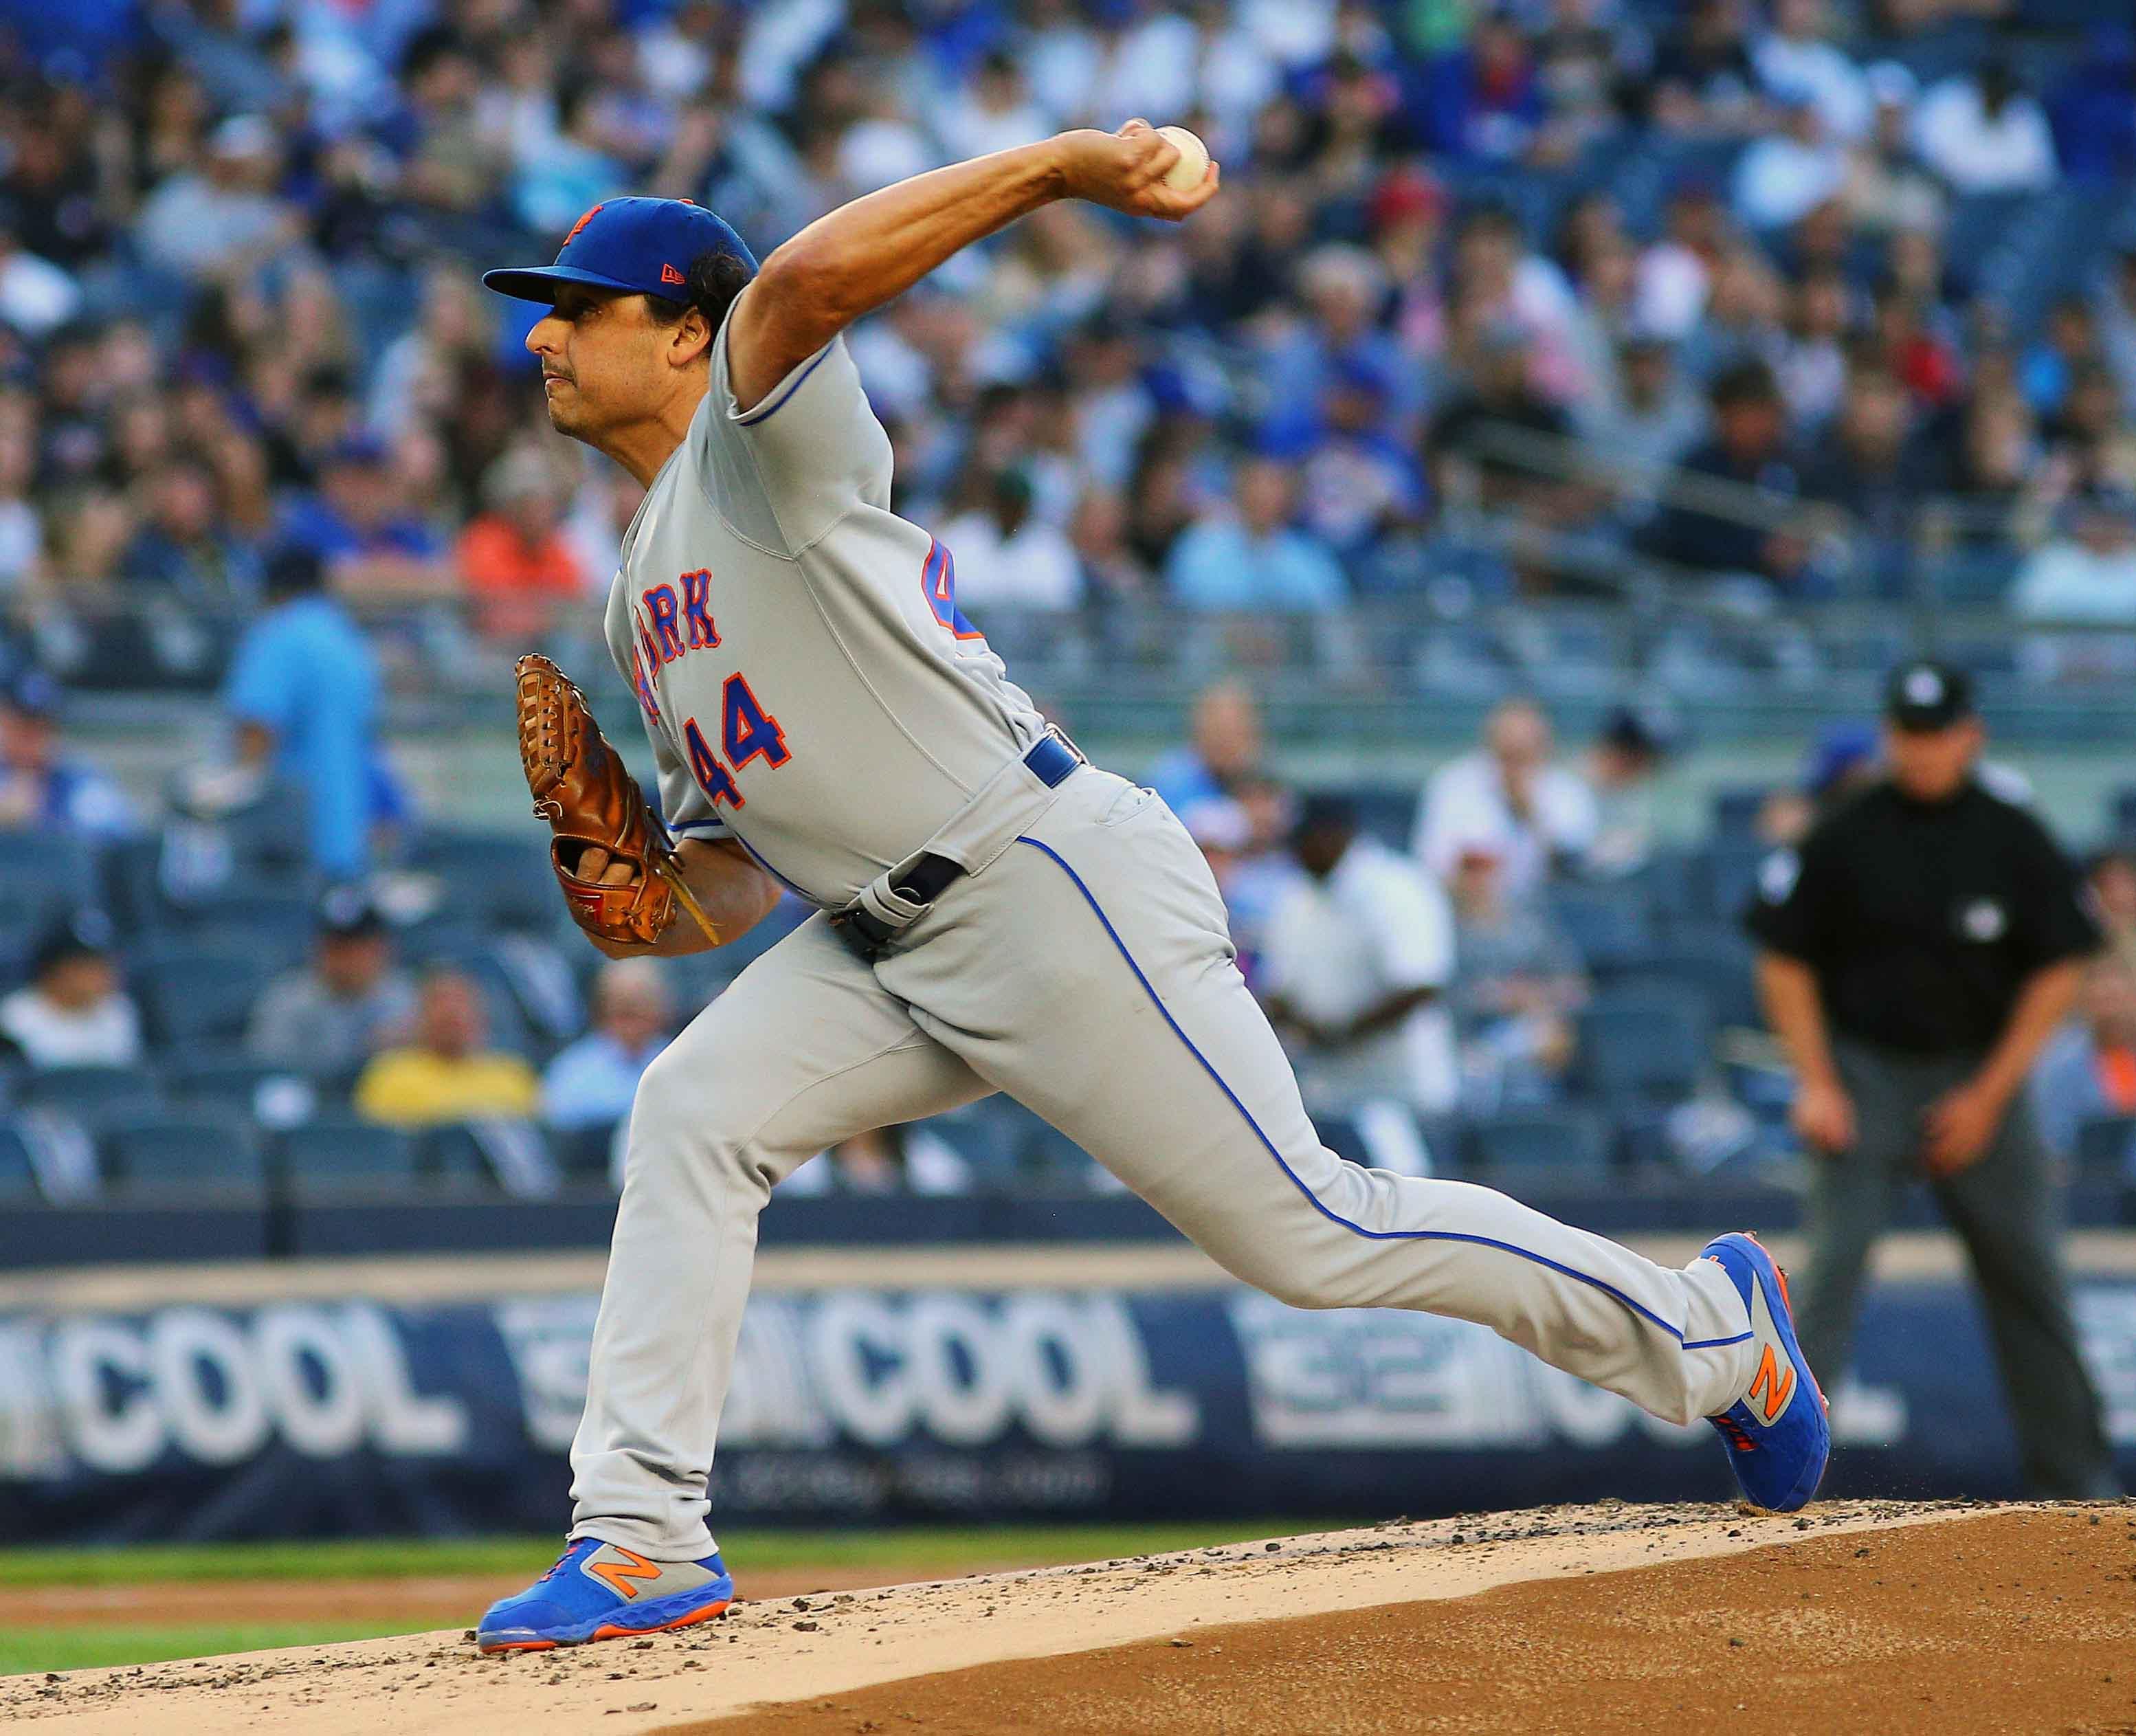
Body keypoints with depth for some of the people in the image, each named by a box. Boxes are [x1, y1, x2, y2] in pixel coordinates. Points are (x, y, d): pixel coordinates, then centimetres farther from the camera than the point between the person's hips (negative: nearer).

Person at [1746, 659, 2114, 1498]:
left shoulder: (2014, 840, -2)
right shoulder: (1844, 838, -6)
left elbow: (2059, 972, 1)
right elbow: (1784, 961, 0)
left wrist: (1990, 1095, -5)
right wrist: (1816, 1084, -7)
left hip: (1980, 1076, 2)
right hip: (1864, 1073, -2)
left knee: (2028, 1270, 4)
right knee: (1833, 1260, -12)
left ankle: (2074, 1474, 14)